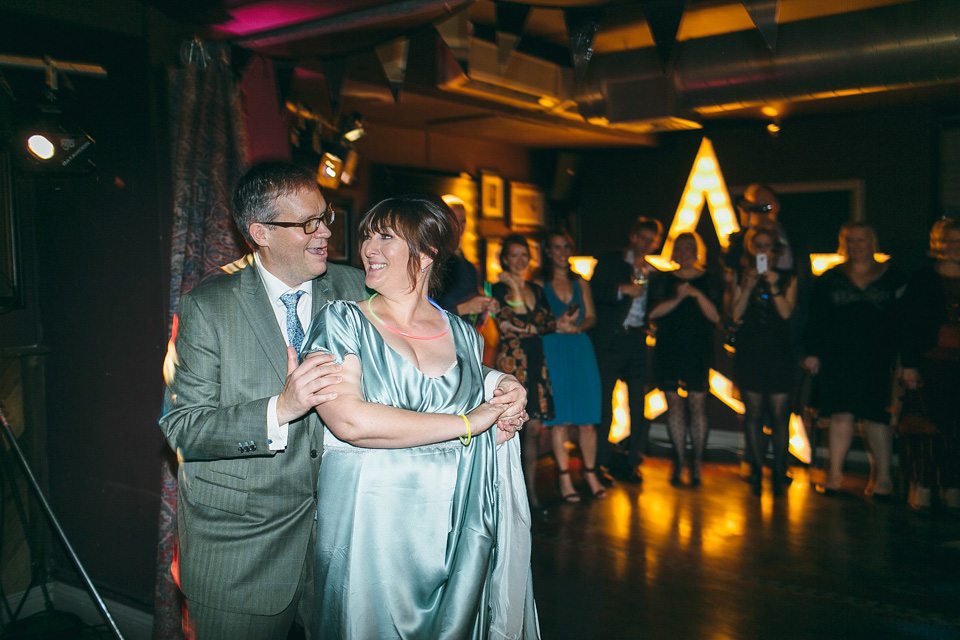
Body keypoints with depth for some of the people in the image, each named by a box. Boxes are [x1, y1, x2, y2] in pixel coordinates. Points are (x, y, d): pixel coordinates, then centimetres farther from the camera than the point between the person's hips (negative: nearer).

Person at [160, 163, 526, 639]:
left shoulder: (353, 288, 1)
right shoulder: (208, 306, -7)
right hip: (241, 540, -2)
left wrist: (489, 383, -15)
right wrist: (280, 409, -28)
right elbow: (181, 426, -13)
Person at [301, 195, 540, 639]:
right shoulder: (342, 321, -4)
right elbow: (349, 420, -20)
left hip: (458, 531, 4)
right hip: (370, 530, -3)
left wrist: (509, 404, 0)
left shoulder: (462, 334, 8)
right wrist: (467, 423, -14)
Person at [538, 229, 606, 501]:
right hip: (553, 352, -3)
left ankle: (591, 474, 14)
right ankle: (564, 478, 9)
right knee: (559, 420, -1)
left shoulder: (580, 283, 16)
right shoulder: (539, 283, 3)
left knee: (587, 420, 3)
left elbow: (591, 317, 12)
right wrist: (556, 325, -18)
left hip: (581, 350, 3)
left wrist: (576, 326, -8)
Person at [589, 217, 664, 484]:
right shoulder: (609, 261, 8)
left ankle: (634, 463, 13)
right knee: (603, 403, -1)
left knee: (641, 406, 2)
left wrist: (646, 275, 0)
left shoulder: (654, 270, 16)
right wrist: (622, 289, -16)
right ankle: (601, 463, 8)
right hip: (610, 341, -3)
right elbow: (593, 291, -6)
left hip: (639, 341, 3)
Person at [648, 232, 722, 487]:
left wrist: (697, 295, -15)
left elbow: (715, 316, -3)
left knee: (697, 405, -4)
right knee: (674, 404, 1)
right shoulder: (663, 280, 9)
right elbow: (653, 312, -4)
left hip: (698, 352, -1)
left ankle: (696, 464, 4)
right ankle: (679, 462, 9)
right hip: (669, 351, 1)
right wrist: (677, 298, -16)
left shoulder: (709, 281, 7)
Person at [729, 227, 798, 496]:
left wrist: (774, 287, -15)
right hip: (750, 352, 1)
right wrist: (748, 287, -12)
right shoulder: (742, 276, 8)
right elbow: (735, 314, -1)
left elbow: (786, 313, -4)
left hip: (778, 353, -1)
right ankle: (757, 470, 10)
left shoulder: (787, 278, 7)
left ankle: (779, 472, 5)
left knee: (780, 415, -4)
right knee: (753, 413, 2)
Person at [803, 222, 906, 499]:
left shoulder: (892, 277, 7)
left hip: (876, 361, -1)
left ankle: (882, 477, 7)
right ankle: (835, 474, 10)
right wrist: (813, 352, 0)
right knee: (840, 415, 1)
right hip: (837, 359, 1)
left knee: (876, 416, -3)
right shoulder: (829, 279, 9)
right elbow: (816, 320, 8)